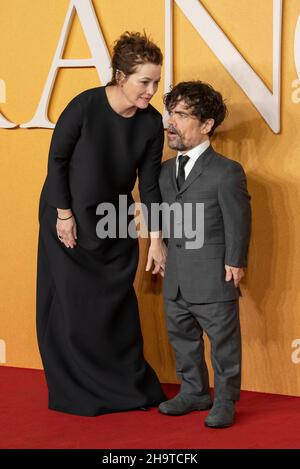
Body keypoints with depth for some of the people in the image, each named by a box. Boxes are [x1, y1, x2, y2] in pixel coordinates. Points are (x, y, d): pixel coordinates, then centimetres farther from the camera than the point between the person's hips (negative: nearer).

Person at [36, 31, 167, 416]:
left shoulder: (151, 123, -10)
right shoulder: (85, 106, -23)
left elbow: (149, 182, -4)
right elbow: (57, 159, -14)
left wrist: (156, 238, -6)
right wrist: (64, 215, -13)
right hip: (68, 218, -4)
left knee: (117, 305, 7)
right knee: (72, 304, 2)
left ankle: (131, 387, 18)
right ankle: (77, 393, 15)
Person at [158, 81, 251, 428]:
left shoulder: (226, 172, -11)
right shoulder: (166, 171, 9)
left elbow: (238, 223, -10)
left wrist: (234, 265, -10)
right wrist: (164, 255, 11)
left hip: (214, 280, -7)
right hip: (176, 280, 7)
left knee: (223, 341, 3)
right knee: (182, 338, 16)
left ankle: (224, 402, 16)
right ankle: (194, 392, 31)